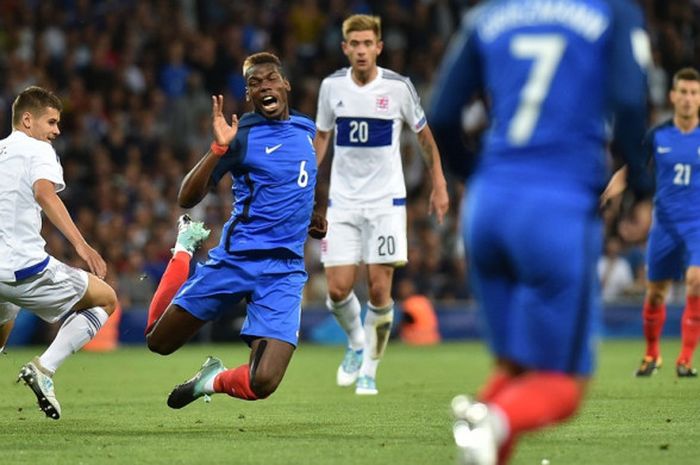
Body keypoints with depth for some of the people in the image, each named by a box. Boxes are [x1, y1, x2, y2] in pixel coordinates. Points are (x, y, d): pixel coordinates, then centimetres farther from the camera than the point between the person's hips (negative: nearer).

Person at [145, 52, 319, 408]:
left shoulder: (306, 129, 11)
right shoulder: (242, 135, -5)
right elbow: (187, 198, -12)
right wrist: (219, 148, -24)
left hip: (284, 270, 2)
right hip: (236, 257, -2)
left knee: (261, 384, -17)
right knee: (159, 341, 10)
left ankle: (215, 381, 20)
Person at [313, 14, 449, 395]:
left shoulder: (398, 87, -7)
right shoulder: (332, 86, 0)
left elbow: (424, 135, 7)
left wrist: (439, 185, 5)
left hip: (386, 202, -2)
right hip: (342, 202, 2)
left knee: (379, 290, -7)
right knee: (338, 289, -7)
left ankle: (370, 368, 10)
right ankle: (356, 343, 24)